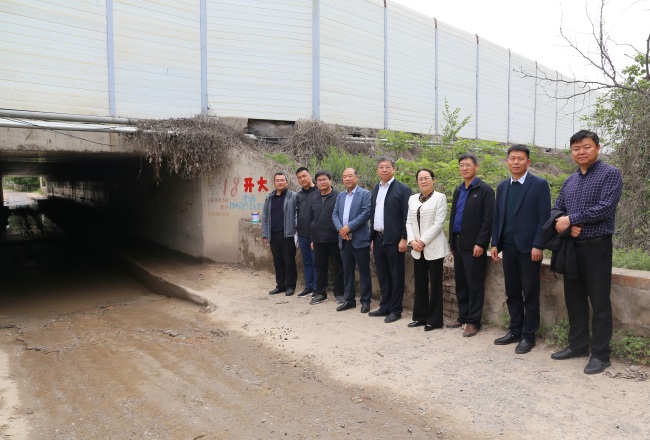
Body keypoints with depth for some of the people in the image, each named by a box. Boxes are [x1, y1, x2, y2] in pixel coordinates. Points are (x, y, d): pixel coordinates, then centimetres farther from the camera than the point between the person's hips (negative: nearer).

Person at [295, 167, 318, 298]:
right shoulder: (298, 195, 12)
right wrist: (297, 229, 14)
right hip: (302, 234, 6)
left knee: (316, 262, 1)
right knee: (306, 261, 13)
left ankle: (317, 288, 10)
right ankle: (308, 286, 23)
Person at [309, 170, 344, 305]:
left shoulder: (338, 197, -5)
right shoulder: (314, 199, 12)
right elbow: (311, 219, 16)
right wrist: (312, 238, 13)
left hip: (334, 239, -5)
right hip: (318, 240, 5)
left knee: (338, 267, 5)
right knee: (320, 267, 11)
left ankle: (339, 293, 17)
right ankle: (320, 293, 22)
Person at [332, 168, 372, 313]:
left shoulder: (365, 194, -3)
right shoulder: (340, 196, 15)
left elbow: (366, 213, -14)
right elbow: (335, 214, 10)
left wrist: (349, 227, -17)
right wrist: (340, 229, -9)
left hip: (360, 239, -5)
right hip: (344, 239, 6)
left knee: (363, 271, 2)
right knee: (347, 270, 11)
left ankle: (365, 301, 11)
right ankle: (349, 299, 21)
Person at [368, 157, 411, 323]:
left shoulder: (402, 189, -5)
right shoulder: (375, 189, 14)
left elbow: (406, 216, -10)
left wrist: (404, 239, -15)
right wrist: (372, 238, 13)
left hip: (394, 239, -6)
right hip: (378, 239, 6)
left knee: (396, 275, 3)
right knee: (382, 275, 13)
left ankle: (395, 310, 12)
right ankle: (385, 307, 24)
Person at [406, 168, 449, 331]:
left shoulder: (440, 197, -4)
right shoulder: (412, 199, 12)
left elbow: (439, 223, -11)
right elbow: (409, 222, 10)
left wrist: (423, 241, -14)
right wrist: (412, 241, -5)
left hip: (433, 248, -5)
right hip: (417, 249, 5)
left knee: (435, 284, 2)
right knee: (420, 284, 10)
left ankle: (434, 320, 11)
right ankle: (420, 316, 21)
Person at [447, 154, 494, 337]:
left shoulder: (485, 190, -7)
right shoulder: (458, 190, 15)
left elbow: (488, 219, -12)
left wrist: (480, 244, -17)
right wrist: (452, 242, 14)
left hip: (474, 246, -7)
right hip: (458, 244, 7)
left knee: (474, 284, 0)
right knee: (460, 283, 13)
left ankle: (473, 322, 10)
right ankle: (463, 317, 25)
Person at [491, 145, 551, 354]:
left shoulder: (539, 184, -4)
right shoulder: (502, 186, 12)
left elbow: (544, 217, -9)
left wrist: (538, 246, -15)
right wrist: (495, 243, 7)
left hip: (529, 248, -5)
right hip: (508, 247, 5)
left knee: (530, 294, 3)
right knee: (512, 293, 12)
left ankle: (528, 335, 14)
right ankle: (515, 330, 24)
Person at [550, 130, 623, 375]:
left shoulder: (610, 174, -4)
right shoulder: (569, 181, 14)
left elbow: (605, 208, -17)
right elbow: (556, 211, 11)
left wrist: (571, 219, -14)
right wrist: (569, 226, -10)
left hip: (597, 247, -6)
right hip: (571, 247, 6)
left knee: (599, 302, 0)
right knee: (574, 299, 12)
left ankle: (600, 354, 11)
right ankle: (577, 345, 25)